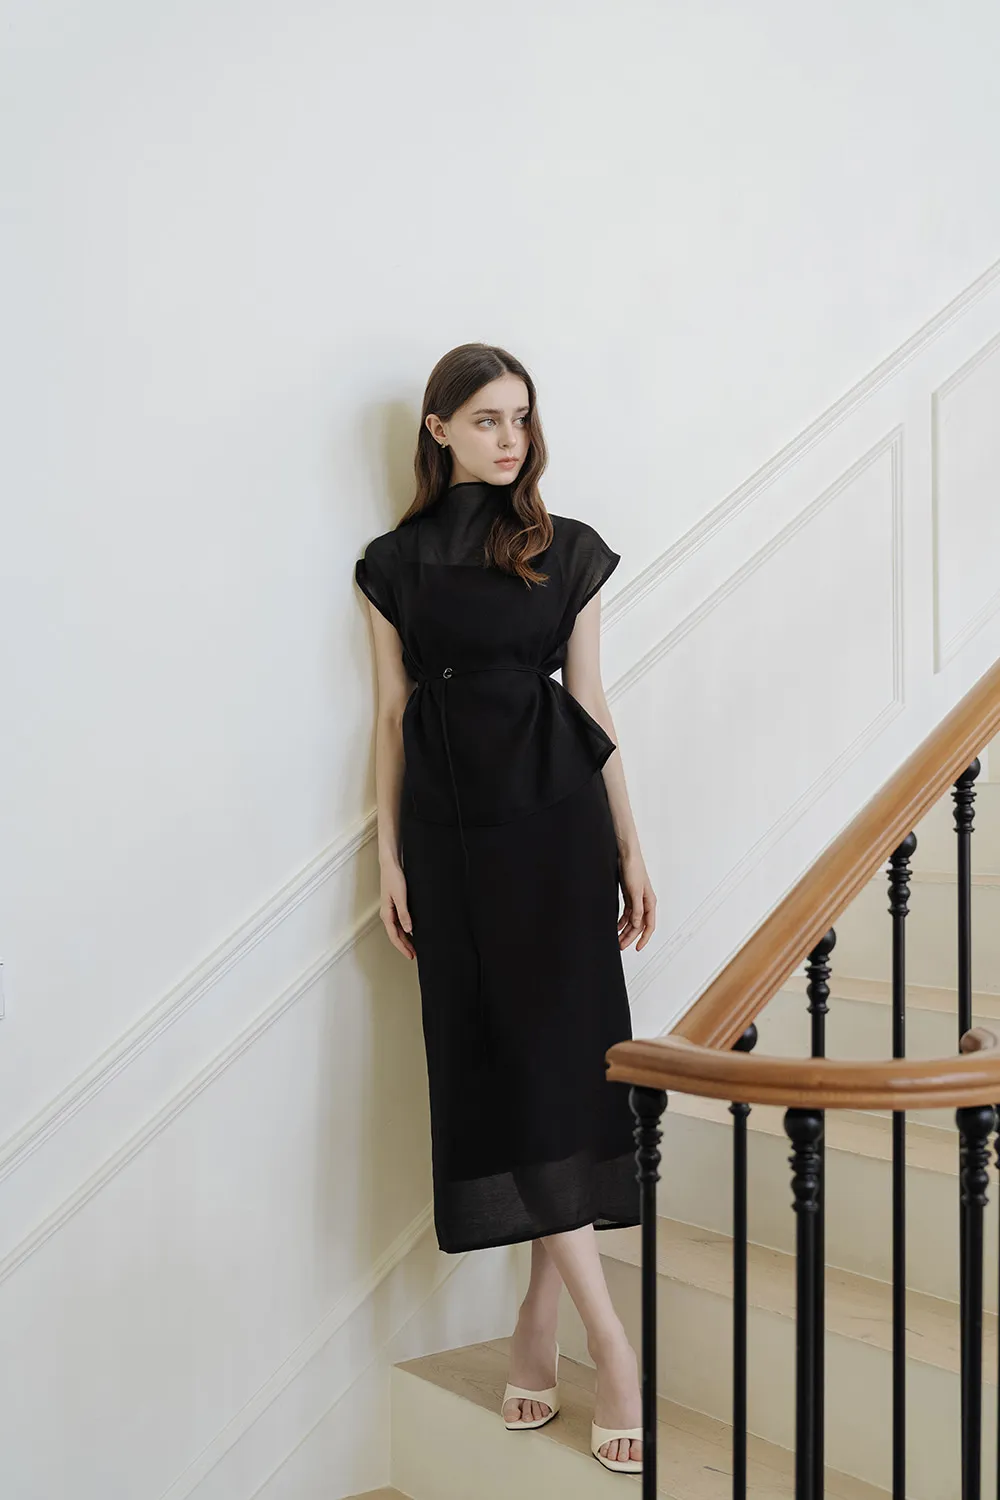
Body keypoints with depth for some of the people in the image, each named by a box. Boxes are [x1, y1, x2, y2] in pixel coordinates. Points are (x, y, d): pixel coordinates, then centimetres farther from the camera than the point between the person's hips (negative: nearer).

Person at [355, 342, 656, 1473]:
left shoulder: (566, 553, 6)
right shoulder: (396, 563, 7)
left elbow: (591, 702, 6)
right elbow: (393, 715, 7)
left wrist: (629, 848, 5)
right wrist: (390, 857, 2)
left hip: (556, 819, 0)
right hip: (451, 828, 1)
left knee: (557, 1050, -4)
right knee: (496, 1059, -3)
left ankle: (542, 1314, 10)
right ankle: (607, 1336, 2)